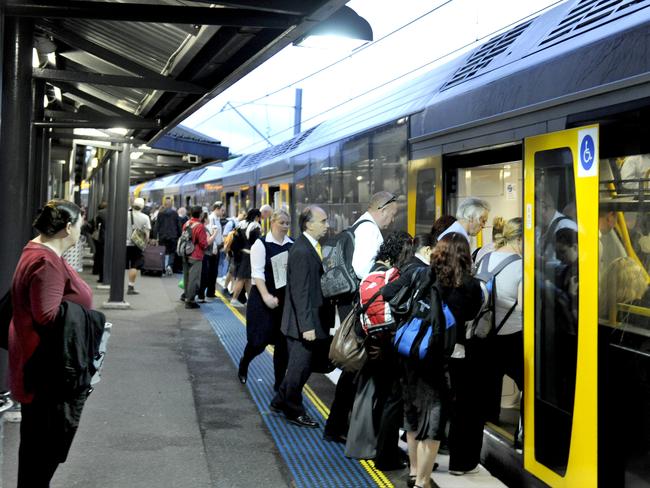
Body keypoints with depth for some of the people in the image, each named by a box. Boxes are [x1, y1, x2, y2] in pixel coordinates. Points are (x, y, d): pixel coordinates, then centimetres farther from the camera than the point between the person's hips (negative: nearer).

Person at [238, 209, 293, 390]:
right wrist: (266, 296, -23)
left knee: (283, 341, 5)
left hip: (286, 299, 4)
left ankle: (279, 382, 15)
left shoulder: (292, 245, 5)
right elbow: (257, 272, -13)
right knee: (260, 340, 0)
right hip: (264, 299, -4)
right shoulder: (261, 244, -8)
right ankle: (244, 364, 33)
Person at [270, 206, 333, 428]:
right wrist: (307, 326, -23)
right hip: (304, 325, -9)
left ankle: (280, 402, 34)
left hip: (312, 322, 9)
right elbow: (300, 292, -23)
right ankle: (294, 411, 21)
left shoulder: (310, 247, 9)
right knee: (300, 369, 5)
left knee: (299, 368, 19)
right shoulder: (302, 252, -21)